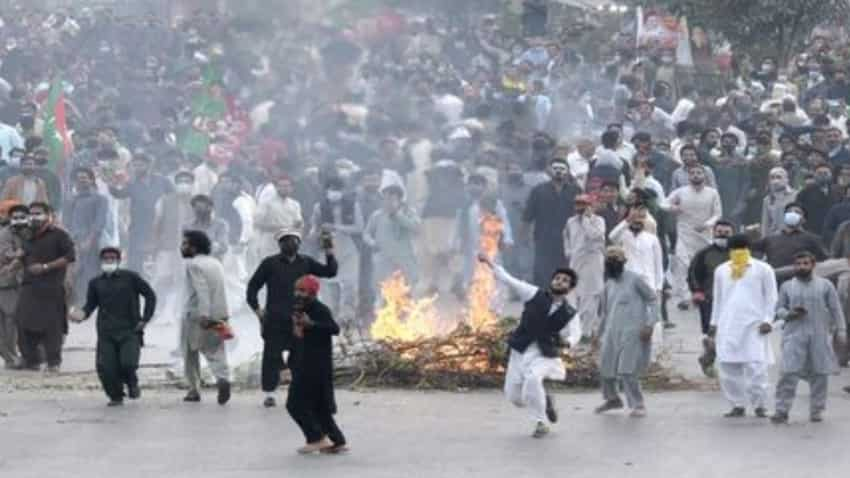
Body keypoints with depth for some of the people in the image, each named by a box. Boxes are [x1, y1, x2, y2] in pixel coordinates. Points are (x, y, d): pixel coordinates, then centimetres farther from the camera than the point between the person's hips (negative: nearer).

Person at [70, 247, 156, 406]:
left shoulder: (130, 278, 4)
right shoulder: (96, 283, 12)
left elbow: (150, 295, 8)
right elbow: (90, 304, 10)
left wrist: (145, 319, 1)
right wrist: (82, 314, -13)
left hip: (130, 331, -2)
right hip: (106, 333, 3)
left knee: (128, 363, -20)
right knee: (105, 368, -9)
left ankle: (132, 384, 15)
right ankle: (116, 396, 15)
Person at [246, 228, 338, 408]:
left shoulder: (305, 263, 10)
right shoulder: (270, 263, 4)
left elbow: (330, 271, 5)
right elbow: (253, 286, 7)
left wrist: (329, 252, -9)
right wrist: (257, 309, -3)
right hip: (275, 320, -2)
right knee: (272, 356, -3)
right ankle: (269, 394, 3)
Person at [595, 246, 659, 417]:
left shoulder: (634, 280, -5)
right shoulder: (608, 284, 14)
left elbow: (653, 299, -4)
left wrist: (649, 324, -12)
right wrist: (601, 333, 22)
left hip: (632, 333, -7)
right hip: (612, 333, 7)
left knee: (627, 371, -13)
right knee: (606, 368, 9)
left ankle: (638, 405, 0)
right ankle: (612, 398, 33)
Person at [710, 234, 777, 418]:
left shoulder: (762, 269, 2)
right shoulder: (721, 271, 14)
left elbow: (771, 297, 2)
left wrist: (767, 320, -7)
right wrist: (714, 322, 15)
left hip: (754, 326, -4)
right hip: (728, 326, 4)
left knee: (756, 366, -10)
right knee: (727, 366, 0)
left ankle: (759, 406, 1)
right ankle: (738, 405, 10)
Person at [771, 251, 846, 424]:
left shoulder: (825, 285, 6)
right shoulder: (787, 287, 10)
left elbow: (836, 310, 6)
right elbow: (779, 309, 11)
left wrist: (841, 331, -2)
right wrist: (789, 314, -10)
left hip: (820, 335, 0)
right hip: (794, 335, 0)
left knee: (819, 374, 2)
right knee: (788, 373, -10)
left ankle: (816, 411, 12)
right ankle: (782, 411, -9)